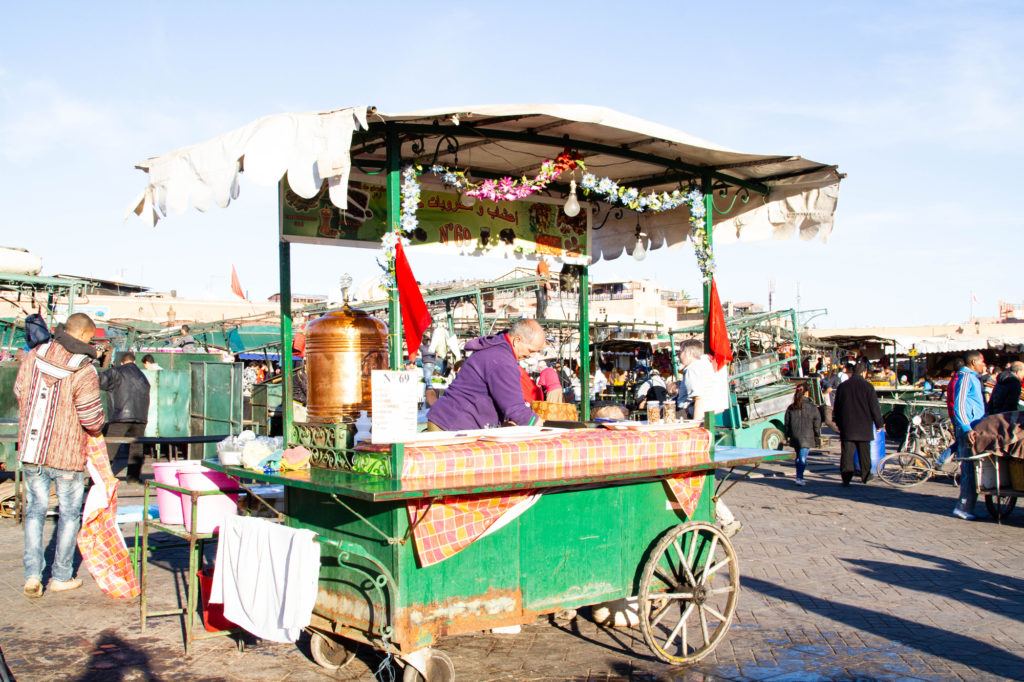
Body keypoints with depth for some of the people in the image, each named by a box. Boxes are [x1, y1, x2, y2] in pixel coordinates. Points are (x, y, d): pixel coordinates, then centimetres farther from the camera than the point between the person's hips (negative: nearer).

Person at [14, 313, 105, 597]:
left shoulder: (32, 358, -3)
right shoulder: (84, 372, -20)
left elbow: (19, 393, 11)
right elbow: (93, 420, -16)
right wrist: (96, 430, 7)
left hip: (31, 452, 4)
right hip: (67, 456, -4)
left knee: (35, 510, 17)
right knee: (69, 513, 12)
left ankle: (32, 574, 8)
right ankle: (61, 577, 21)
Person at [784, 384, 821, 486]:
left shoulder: (790, 408, 5)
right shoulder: (812, 407, -5)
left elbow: (787, 423, 9)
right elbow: (817, 423, -3)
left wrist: (788, 436, 18)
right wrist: (817, 436, 6)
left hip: (795, 437, 4)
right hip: (807, 437, -4)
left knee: (798, 457, 18)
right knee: (803, 457, -7)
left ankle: (799, 477, 24)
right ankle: (799, 478, -18)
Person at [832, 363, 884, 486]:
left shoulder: (842, 386, 4)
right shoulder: (867, 387, -7)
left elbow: (836, 407, 10)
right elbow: (875, 407, -6)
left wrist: (838, 423, 20)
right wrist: (879, 424, 5)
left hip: (846, 426, 2)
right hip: (864, 427, -2)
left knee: (847, 452, 0)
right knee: (864, 452, 12)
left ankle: (846, 478, -5)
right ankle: (866, 476, 21)